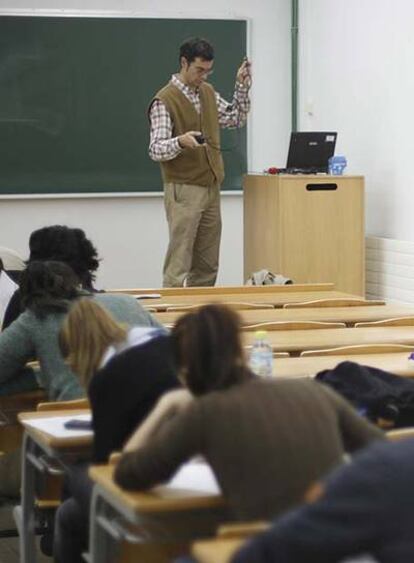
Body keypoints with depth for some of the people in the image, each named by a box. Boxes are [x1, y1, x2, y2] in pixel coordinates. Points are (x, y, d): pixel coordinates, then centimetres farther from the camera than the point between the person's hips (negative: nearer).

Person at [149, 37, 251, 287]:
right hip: (183, 190, -7)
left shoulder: (209, 93, 12)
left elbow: (237, 118, 22)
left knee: (208, 265, 9)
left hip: (211, 188, 7)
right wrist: (180, 141, -36)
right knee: (178, 264, -9)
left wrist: (242, 86, 8)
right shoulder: (165, 100, -11)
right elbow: (156, 149, -17)